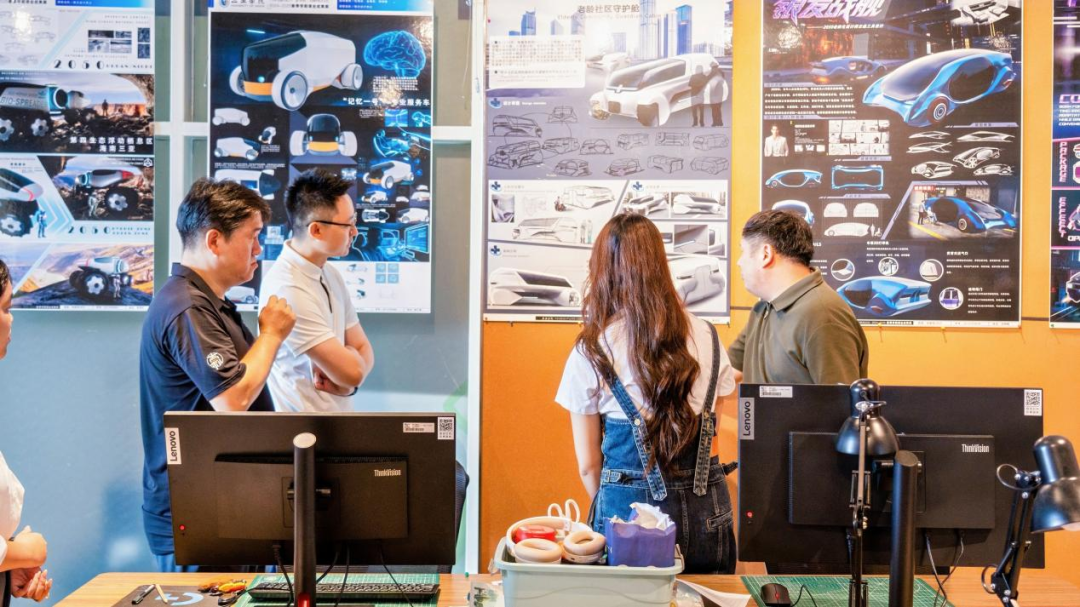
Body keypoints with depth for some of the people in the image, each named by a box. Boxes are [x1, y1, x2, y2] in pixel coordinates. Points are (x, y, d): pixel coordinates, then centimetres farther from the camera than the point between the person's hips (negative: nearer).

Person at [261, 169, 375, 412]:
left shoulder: (330, 274, 6)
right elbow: (352, 371, -19)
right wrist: (347, 353, 1)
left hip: (339, 412, 7)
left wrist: (345, 383, -10)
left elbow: (363, 349, 9)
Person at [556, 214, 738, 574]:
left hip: (632, 512, -2)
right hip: (706, 513, 3)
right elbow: (715, 431, 9)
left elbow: (588, 464, -2)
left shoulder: (590, 354, -6)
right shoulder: (706, 339, 2)